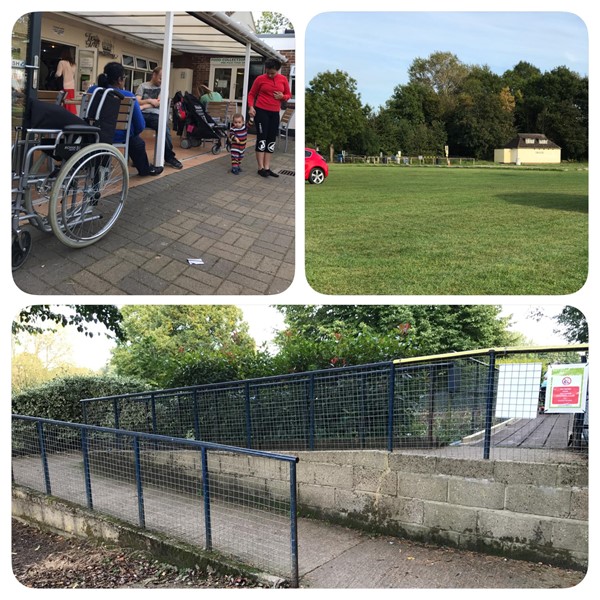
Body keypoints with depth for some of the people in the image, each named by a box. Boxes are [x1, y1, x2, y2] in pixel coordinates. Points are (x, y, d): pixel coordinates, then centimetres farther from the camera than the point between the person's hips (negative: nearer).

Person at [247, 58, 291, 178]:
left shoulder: (283, 79, 4)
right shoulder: (260, 79, -4)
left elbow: (288, 95, 12)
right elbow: (251, 94, 2)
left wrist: (282, 97, -10)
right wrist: (251, 107, -13)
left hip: (275, 113, 4)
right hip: (261, 111, -4)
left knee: (271, 140, 6)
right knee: (262, 138, -6)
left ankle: (267, 168, 12)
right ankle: (261, 168, -2)